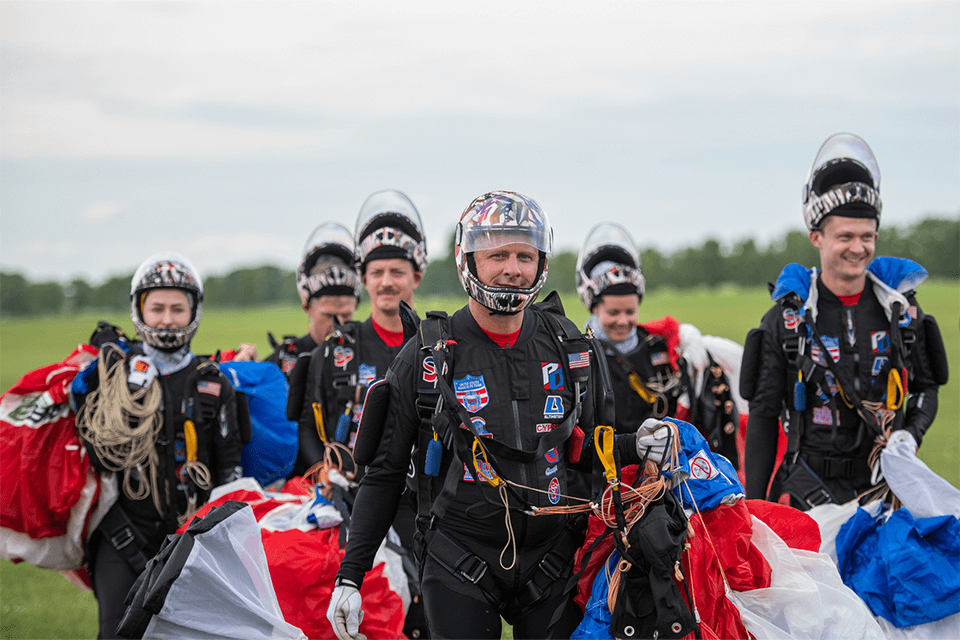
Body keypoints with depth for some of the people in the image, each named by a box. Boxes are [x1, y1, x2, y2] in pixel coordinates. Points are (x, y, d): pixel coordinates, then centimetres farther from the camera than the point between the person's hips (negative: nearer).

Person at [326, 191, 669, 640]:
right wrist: (349, 575, -4)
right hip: (458, 561, -3)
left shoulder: (567, 346, 5)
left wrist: (634, 447, -3)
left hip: (549, 556, 3)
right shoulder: (427, 357, -5)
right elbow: (385, 473, 0)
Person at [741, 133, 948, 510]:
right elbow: (763, 415, 3)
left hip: (885, 482, 2)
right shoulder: (788, 319, 1)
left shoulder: (901, 309, 8)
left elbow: (926, 386, 19)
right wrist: (754, 509, -1)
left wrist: (912, 433, -4)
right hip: (810, 488, -2)